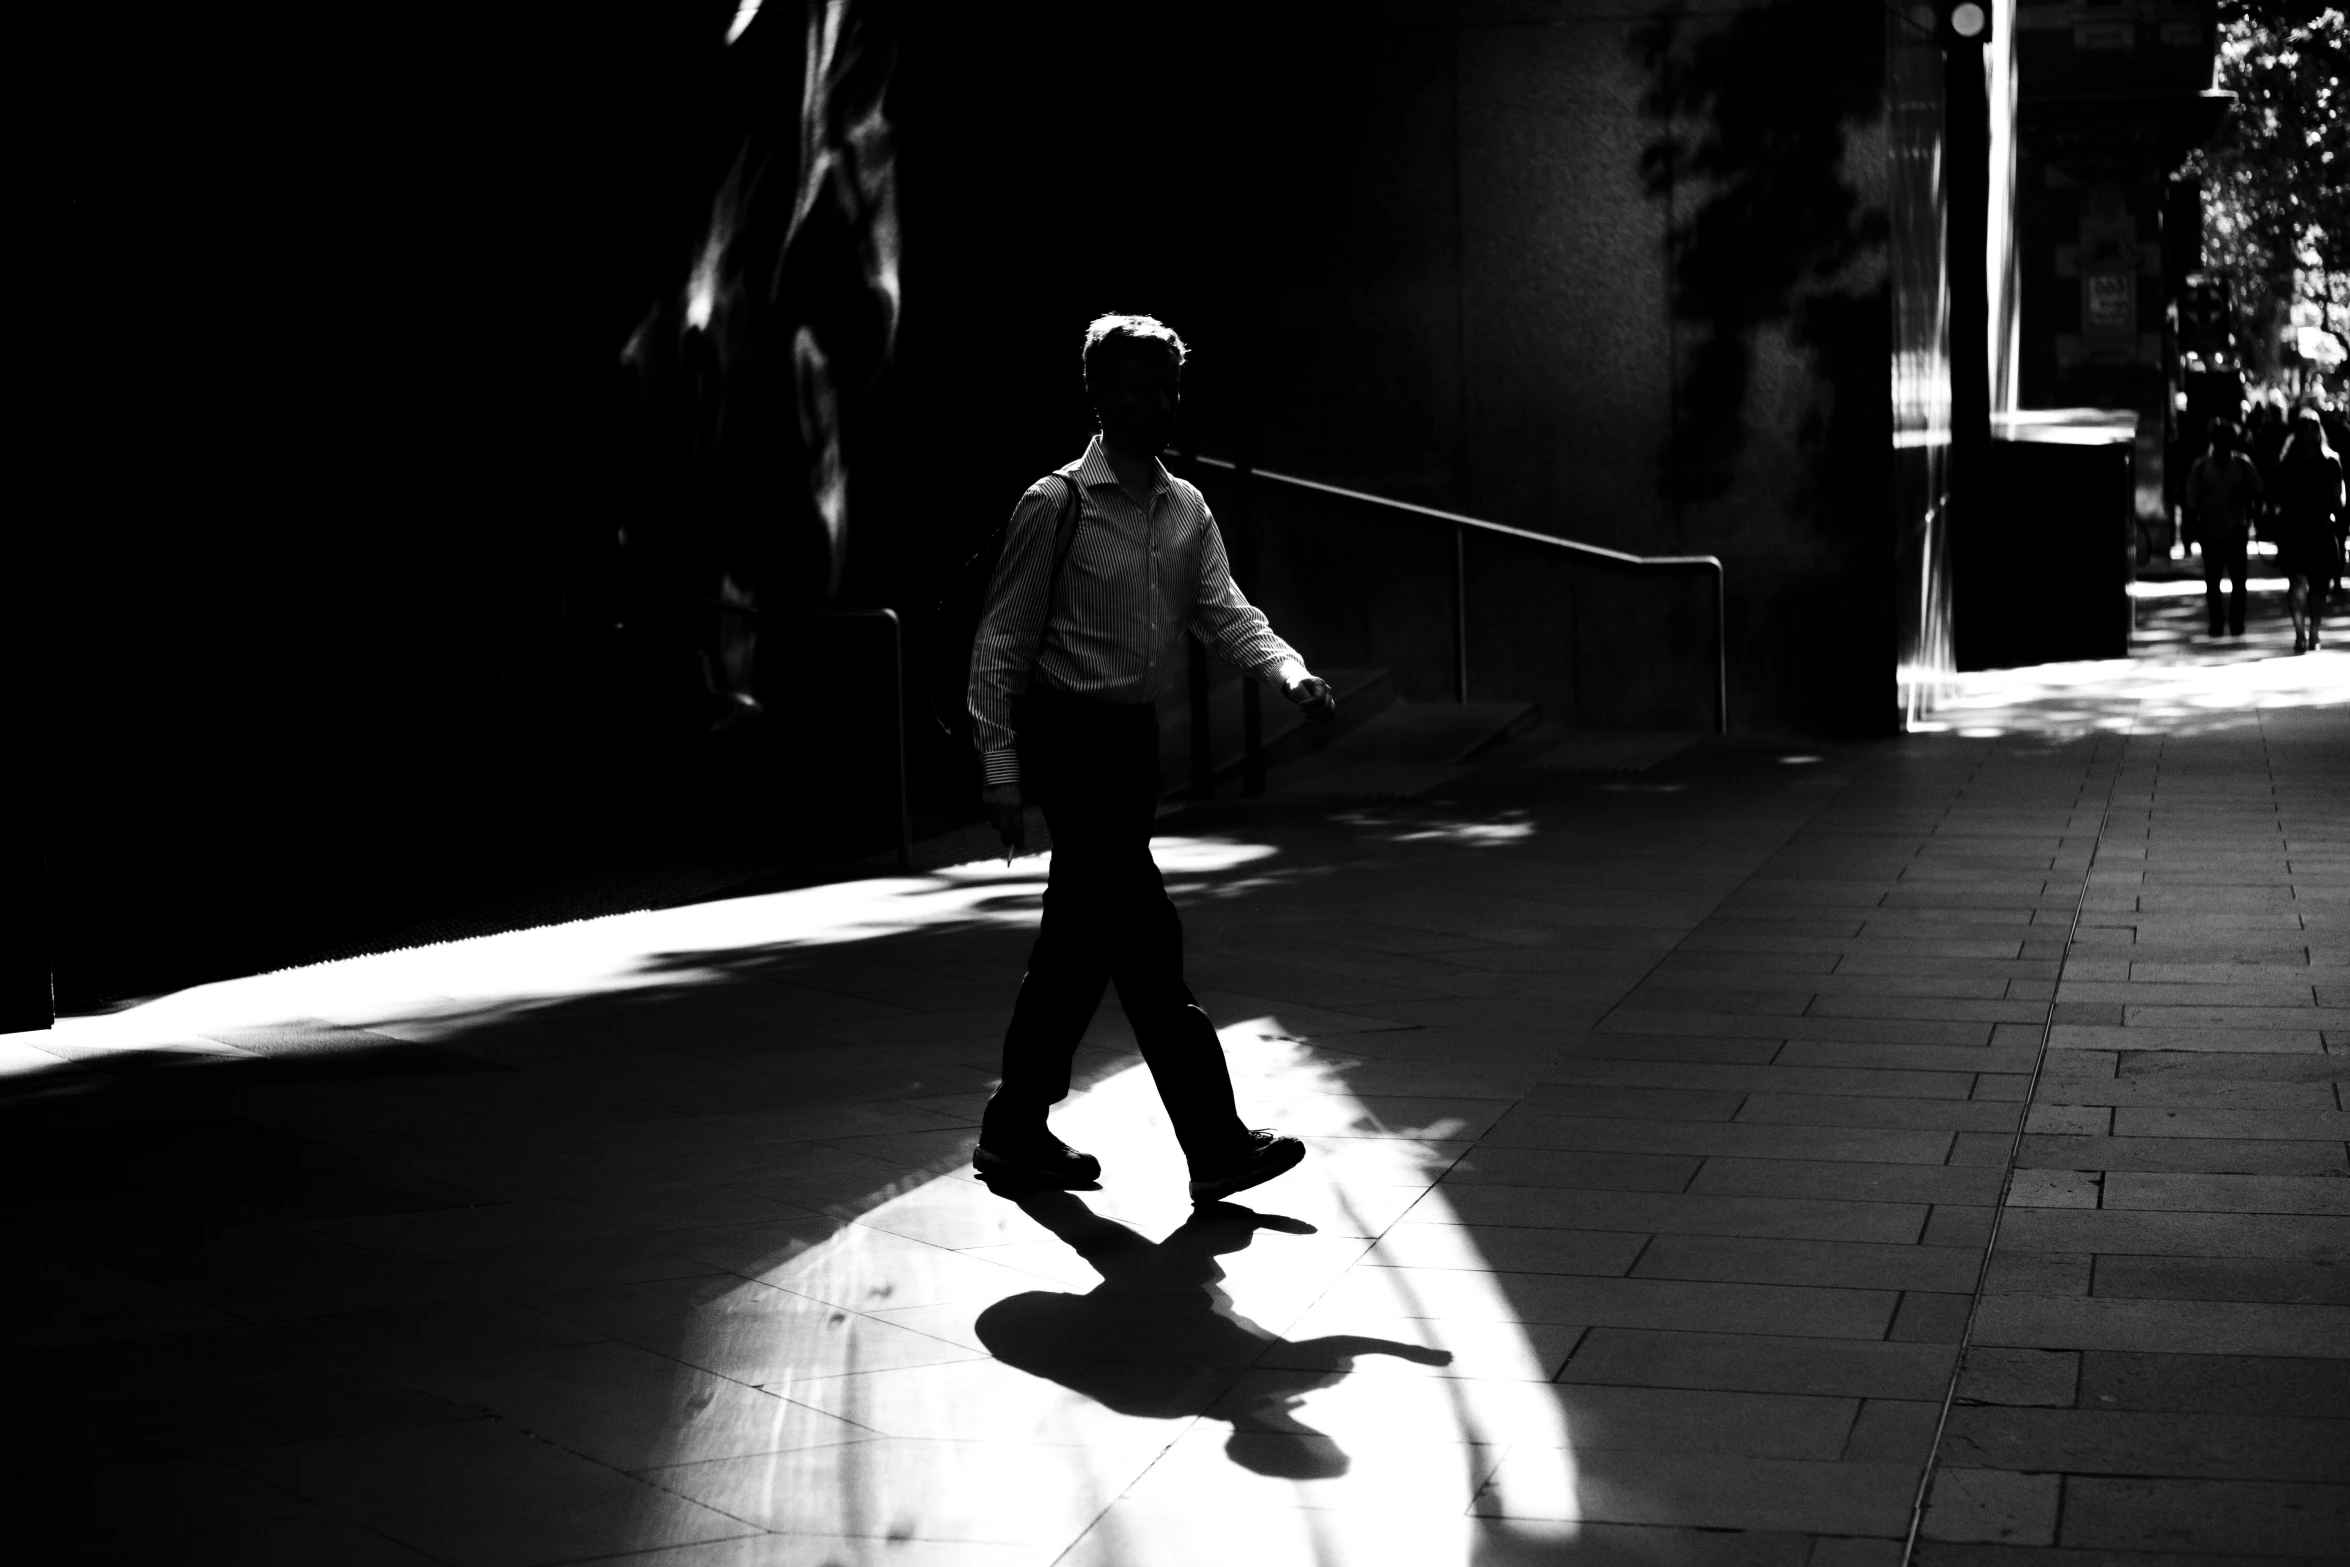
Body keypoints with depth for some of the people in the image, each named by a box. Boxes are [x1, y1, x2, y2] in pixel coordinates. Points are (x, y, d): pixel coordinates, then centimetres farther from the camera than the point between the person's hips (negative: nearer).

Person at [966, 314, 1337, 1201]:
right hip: (1071, 736, -8)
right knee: (1147, 939, -9)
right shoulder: (1055, 506, -10)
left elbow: (1223, 611, 0)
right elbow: (1001, 642, -8)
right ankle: (1215, 1145, -5)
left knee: (1080, 945, 13)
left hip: (1135, 737, 8)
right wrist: (1001, 767, -13)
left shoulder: (1186, 510, 10)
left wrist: (1291, 674, -20)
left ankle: (1015, 1132, 25)